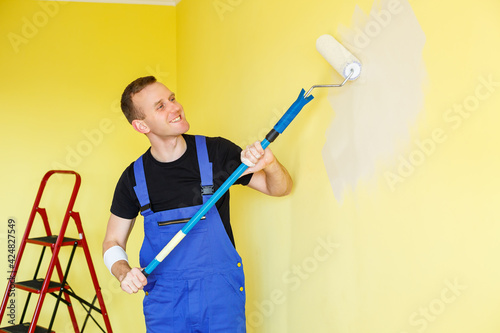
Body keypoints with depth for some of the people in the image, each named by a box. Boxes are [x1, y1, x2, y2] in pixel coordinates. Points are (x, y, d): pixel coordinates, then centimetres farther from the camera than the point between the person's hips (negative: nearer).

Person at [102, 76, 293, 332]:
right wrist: (123, 272, -12)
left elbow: (280, 188, 3)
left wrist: (270, 165, -19)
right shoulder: (133, 178, -1)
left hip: (221, 295, -1)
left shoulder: (216, 152, -4)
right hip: (164, 300, 1)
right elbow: (112, 243, 9)